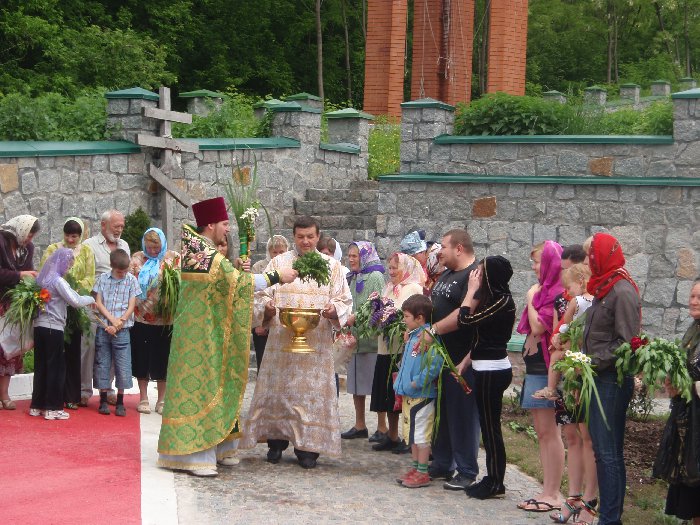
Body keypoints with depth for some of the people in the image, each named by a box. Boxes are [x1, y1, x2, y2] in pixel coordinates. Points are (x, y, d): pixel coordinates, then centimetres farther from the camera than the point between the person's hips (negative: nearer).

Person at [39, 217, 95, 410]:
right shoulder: (53, 249, 8)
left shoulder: (86, 251, 8)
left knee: (73, 351, 2)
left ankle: (72, 396, 7)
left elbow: (90, 278, 0)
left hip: (75, 308, 0)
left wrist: (75, 292, -16)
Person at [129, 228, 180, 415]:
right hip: (140, 317, 1)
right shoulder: (137, 258, 7)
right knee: (141, 357, 5)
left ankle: (161, 400, 15)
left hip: (164, 317, -1)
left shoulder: (173, 258, 4)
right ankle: (143, 399, 16)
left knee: (162, 358, 5)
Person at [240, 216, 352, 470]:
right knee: (278, 389, 1)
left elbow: (344, 300, 6)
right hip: (281, 340, 1)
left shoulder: (331, 265, 8)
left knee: (313, 390, -2)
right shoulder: (278, 263, 9)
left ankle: (307, 447, 5)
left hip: (317, 342, 0)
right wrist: (267, 307, -15)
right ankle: (276, 440, 13)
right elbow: (262, 295, 7)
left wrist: (334, 311, -16)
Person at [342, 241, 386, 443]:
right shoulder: (352, 278, 16)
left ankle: (382, 427, 3)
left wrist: (356, 318, -20)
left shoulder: (375, 277, -8)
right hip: (353, 337, 8)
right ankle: (359, 425, 21)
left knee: (376, 384, -4)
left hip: (371, 336, -8)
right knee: (356, 383, 12)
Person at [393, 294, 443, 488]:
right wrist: (401, 383, 15)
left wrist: (416, 383, -22)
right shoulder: (412, 335, 13)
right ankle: (415, 468, 26)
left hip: (421, 396, -10)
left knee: (421, 435, -2)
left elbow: (434, 365, -27)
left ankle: (422, 473, 5)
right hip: (409, 395, 10)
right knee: (412, 434, 17)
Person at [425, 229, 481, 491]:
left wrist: (434, 329, -23)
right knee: (440, 411, 15)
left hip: (461, 359, -9)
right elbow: (436, 305, 25)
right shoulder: (447, 274, 17)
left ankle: (466, 471, 6)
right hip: (439, 356, 9)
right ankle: (442, 464, 26)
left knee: (462, 413, -3)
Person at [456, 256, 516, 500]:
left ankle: (496, 484, 5)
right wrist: (465, 362, 12)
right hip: (486, 368, 10)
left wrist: (472, 289, -11)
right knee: (488, 425, 13)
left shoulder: (503, 301, -16)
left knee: (490, 426, -3)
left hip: (492, 370, -10)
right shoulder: (493, 298, 13)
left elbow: (466, 319, -22)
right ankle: (493, 479, 20)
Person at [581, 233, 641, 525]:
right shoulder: (603, 290, 15)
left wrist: (593, 363, -17)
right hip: (598, 378, 9)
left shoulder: (623, 292, -14)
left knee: (608, 452, -7)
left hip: (612, 380, -9)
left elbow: (626, 342, -19)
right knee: (601, 449, 13)